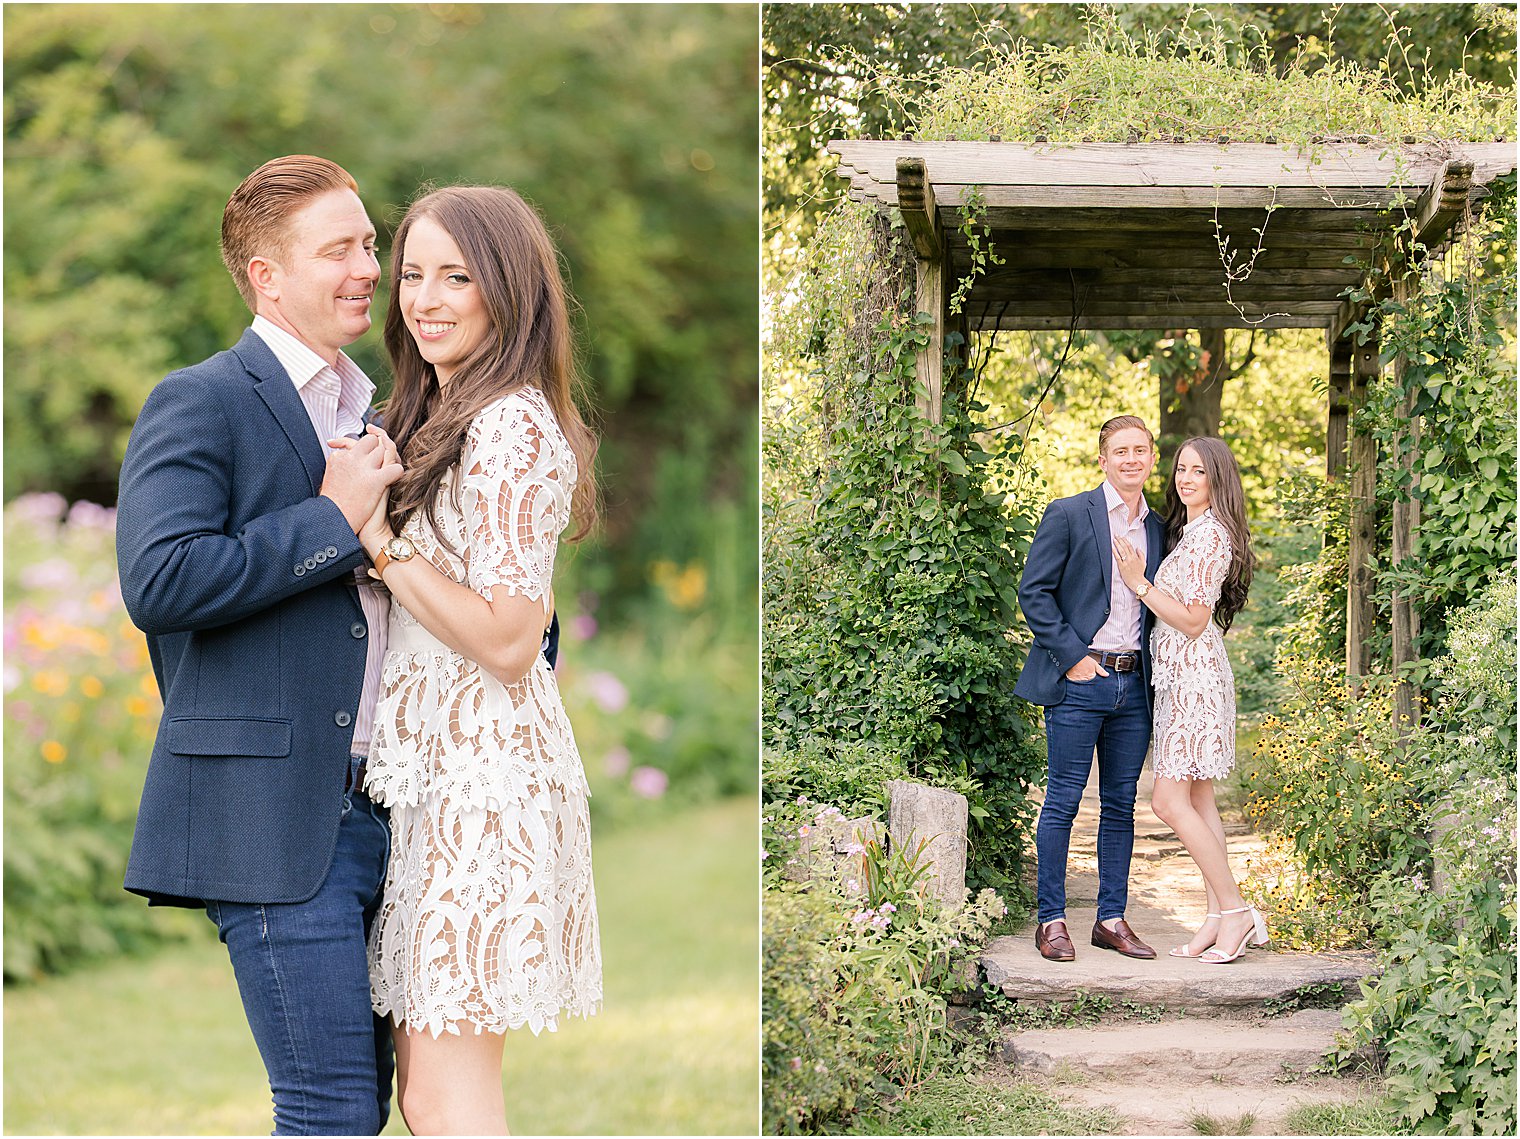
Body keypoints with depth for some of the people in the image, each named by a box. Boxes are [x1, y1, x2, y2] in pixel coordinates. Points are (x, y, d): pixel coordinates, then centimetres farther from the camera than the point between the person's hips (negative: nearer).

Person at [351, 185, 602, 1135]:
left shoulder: (512, 427, -14)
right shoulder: (439, 417, 16)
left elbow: (509, 641, -19)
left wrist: (376, 539, -16)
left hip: (482, 767, -10)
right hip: (434, 764, 10)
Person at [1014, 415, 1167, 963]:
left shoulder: (1156, 528, 13)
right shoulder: (1068, 515, -4)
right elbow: (1033, 592, -7)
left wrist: (1152, 669, 7)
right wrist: (1072, 657, -11)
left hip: (1134, 685, 5)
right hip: (1080, 681, -5)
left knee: (1121, 804, 9)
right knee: (1063, 800, -2)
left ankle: (1112, 919, 16)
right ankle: (1051, 920, 5)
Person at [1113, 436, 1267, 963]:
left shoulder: (1210, 535, -14)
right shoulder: (1188, 531, 16)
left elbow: (1194, 621, -17)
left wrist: (1139, 583, -15)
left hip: (1194, 676, -10)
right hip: (1181, 676, 10)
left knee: (1170, 801, -11)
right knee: (1197, 800, 9)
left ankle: (1236, 911, -6)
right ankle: (1219, 918, 10)